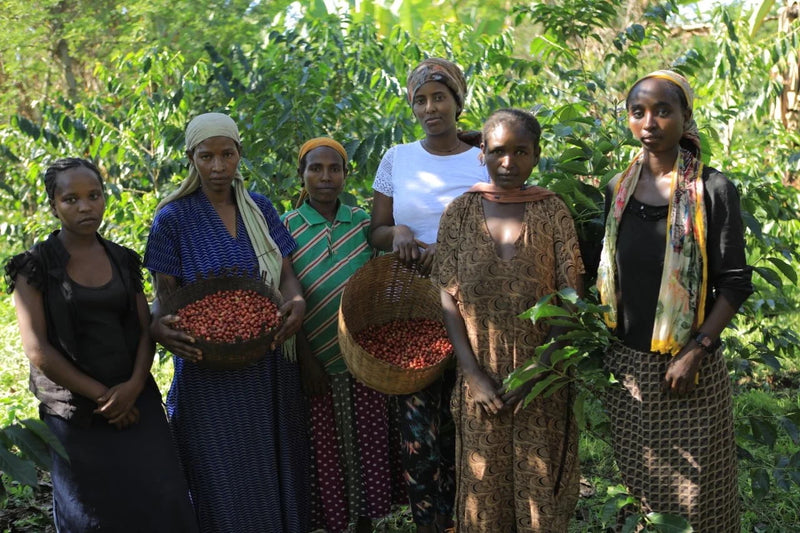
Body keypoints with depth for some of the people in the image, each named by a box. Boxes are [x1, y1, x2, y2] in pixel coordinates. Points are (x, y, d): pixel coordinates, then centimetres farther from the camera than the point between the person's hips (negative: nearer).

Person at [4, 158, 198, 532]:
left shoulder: (123, 260, 8)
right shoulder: (36, 266, -5)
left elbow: (145, 329, 6)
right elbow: (37, 349, -11)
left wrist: (135, 385, -12)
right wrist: (100, 395, -12)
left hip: (135, 399, 3)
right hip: (76, 411, -3)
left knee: (161, 500, -4)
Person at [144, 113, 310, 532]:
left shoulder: (258, 207, 7)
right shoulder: (173, 218, -4)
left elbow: (286, 274, 5)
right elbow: (164, 295, -4)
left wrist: (296, 302, -18)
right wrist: (159, 327, -26)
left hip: (269, 365, 4)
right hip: (209, 368, -4)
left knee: (278, 463, 10)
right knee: (226, 478, 1)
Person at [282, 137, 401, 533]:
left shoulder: (362, 222, 5)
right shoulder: (287, 228, -2)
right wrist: (306, 360, -10)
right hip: (317, 359, -2)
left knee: (367, 443, 7)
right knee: (326, 450, 6)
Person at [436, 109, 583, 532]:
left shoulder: (553, 211, -1)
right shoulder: (459, 212, 1)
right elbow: (448, 296, -1)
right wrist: (475, 374, -9)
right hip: (480, 375, 1)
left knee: (541, 483, 6)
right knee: (482, 485, 9)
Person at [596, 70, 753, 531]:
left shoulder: (713, 190, -6)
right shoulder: (617, 191, 6)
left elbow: (734, 283, -8)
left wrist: (695, 353, -15)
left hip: (690, 365, -3)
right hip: (627, 363, 4)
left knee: (694, 486, 3)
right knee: (637, 483, 11)